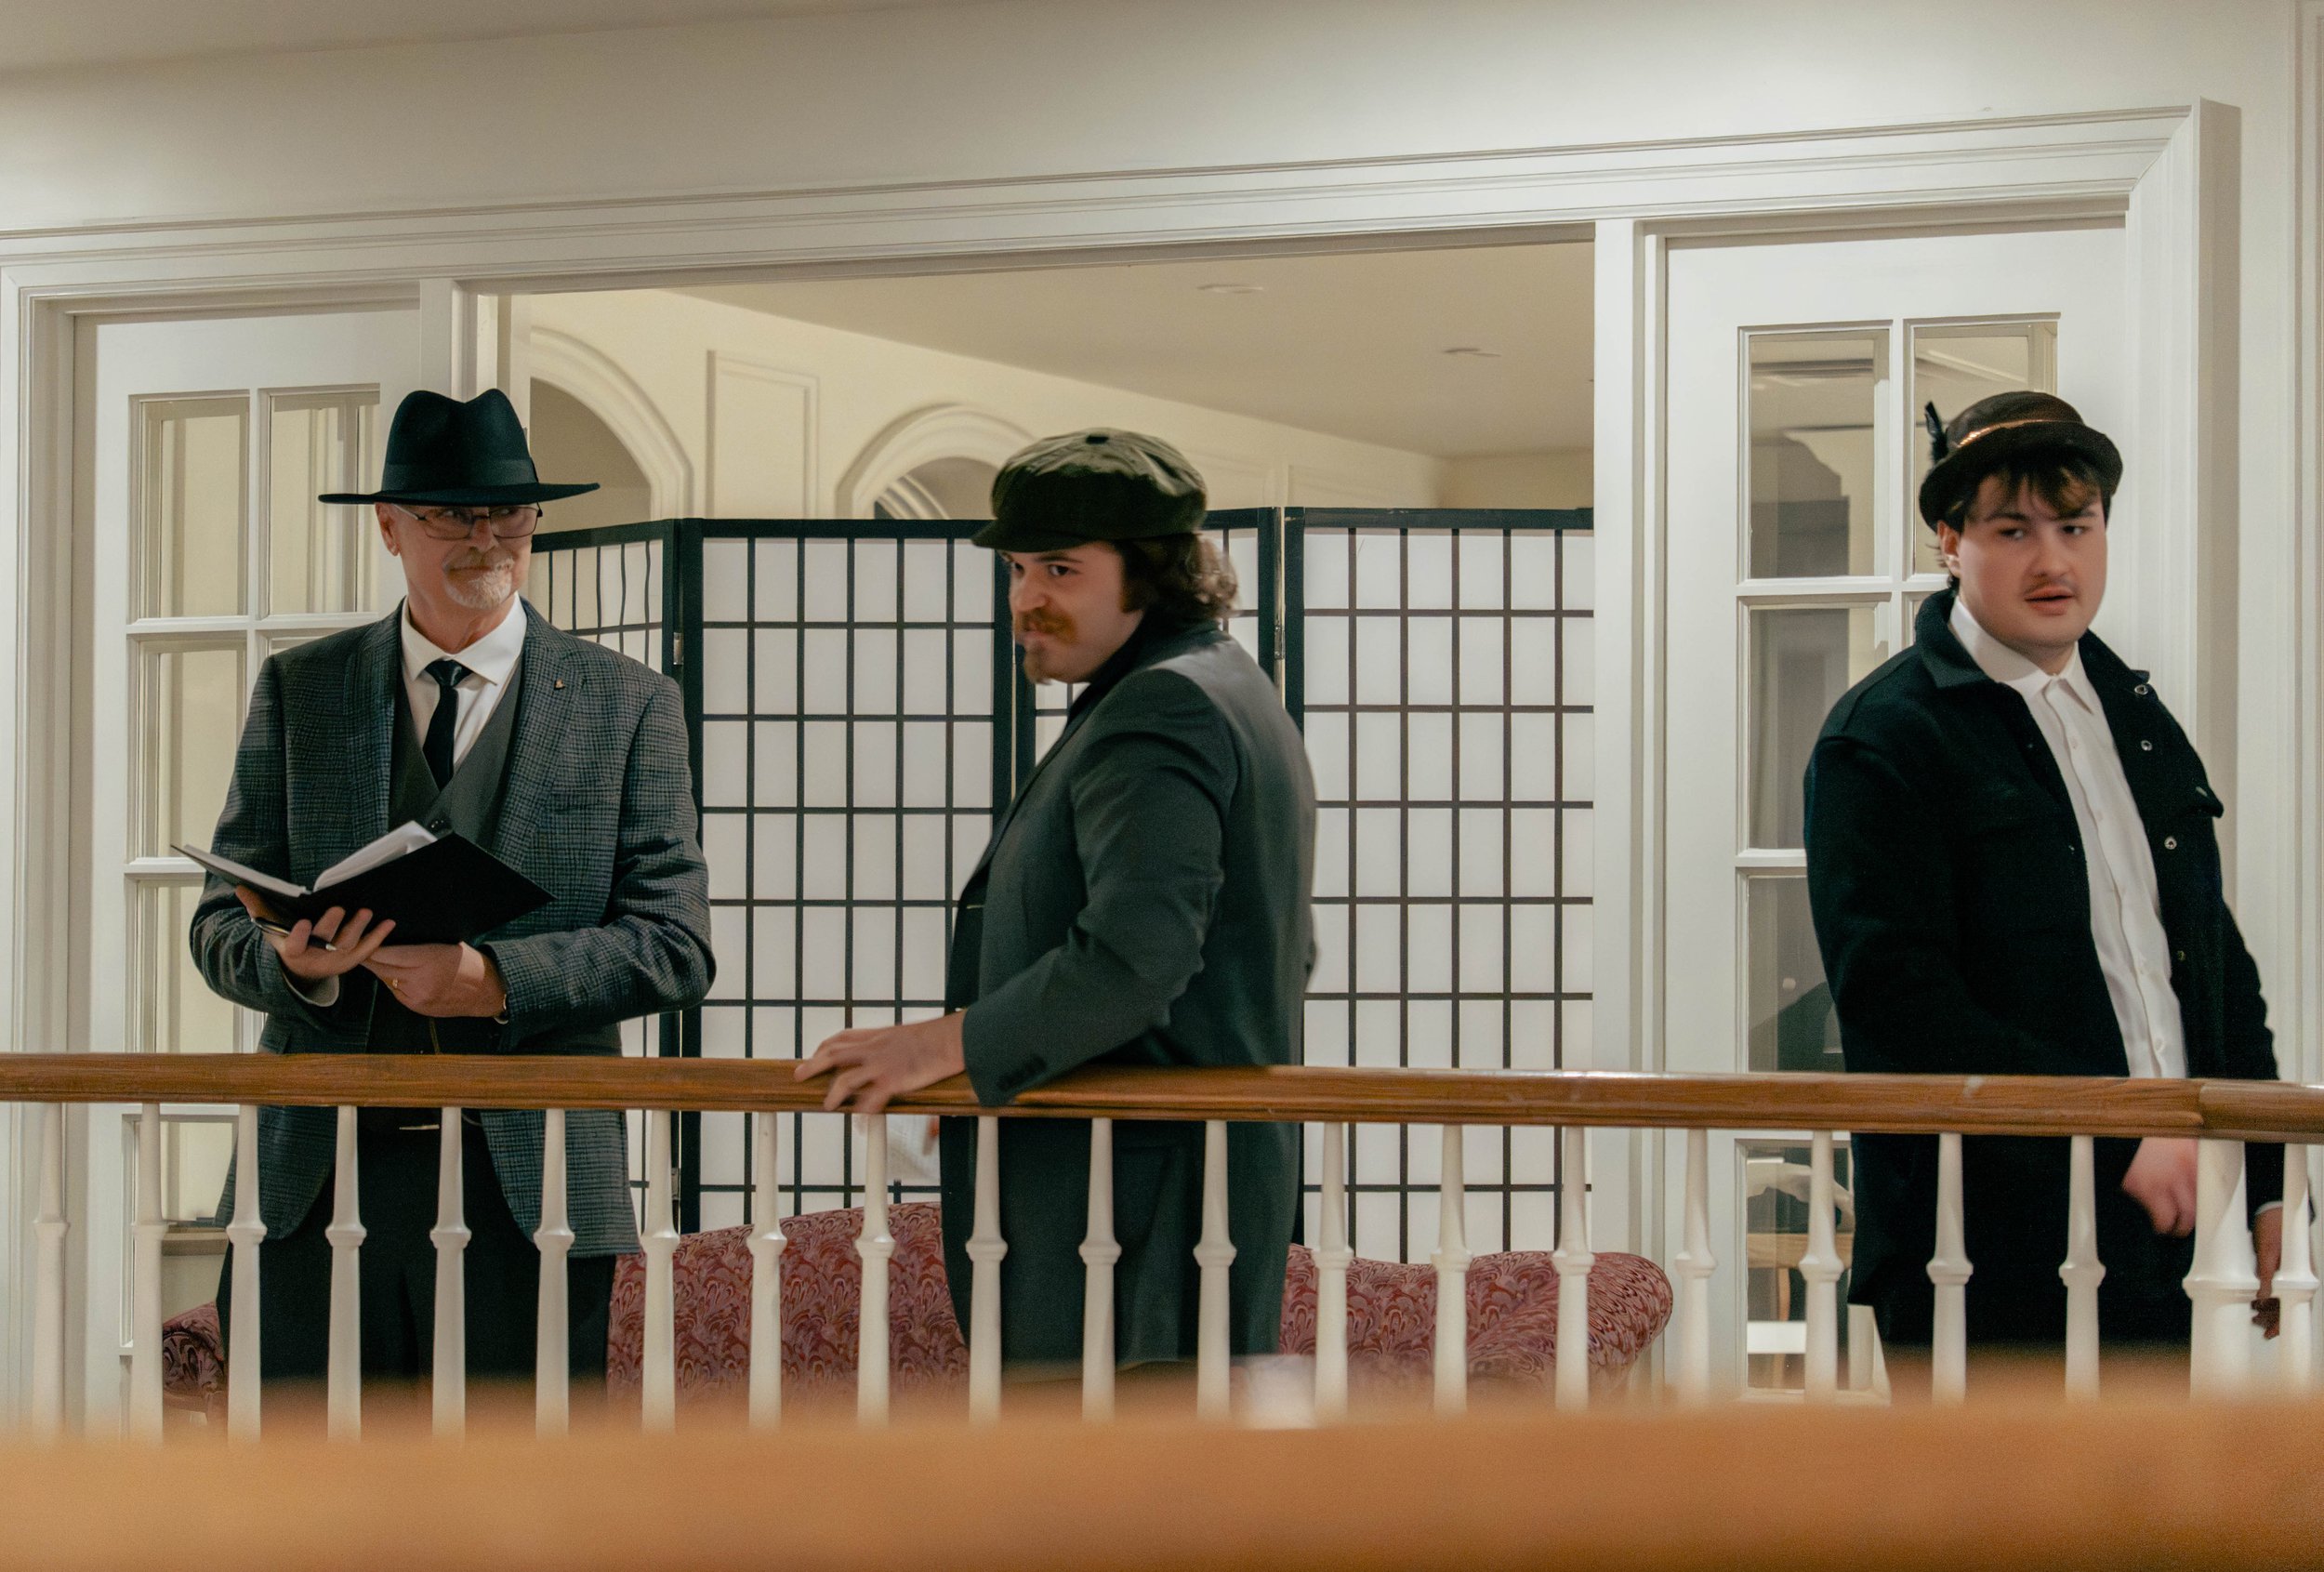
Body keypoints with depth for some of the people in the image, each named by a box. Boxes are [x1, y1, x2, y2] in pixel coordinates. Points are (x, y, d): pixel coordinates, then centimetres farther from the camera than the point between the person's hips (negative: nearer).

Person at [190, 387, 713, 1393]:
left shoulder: (628, 705, 7)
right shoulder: (298, 693, 12)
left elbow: (674, 946, 1)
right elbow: (223, 924, 11)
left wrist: (495, 979, -14)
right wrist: (292, 961, -13)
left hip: (528, 1193, -1)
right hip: (317, 1185, 1)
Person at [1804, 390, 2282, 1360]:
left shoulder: (2138, 718, 17)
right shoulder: (1884, 736, -6)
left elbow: (2218, 960, 22)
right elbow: (1896, 1002, -16)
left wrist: (2267, 1175, 12)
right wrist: (2118, 1137, -18)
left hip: (2163, 1234, 7)